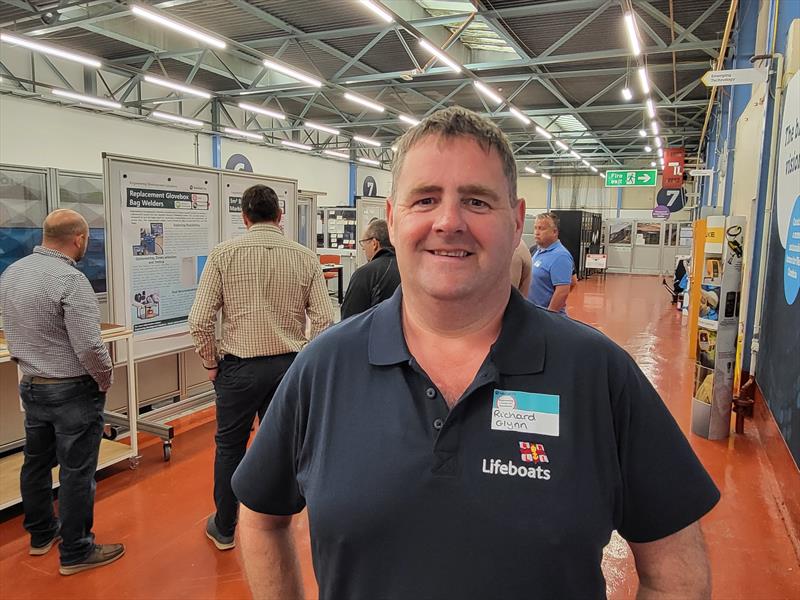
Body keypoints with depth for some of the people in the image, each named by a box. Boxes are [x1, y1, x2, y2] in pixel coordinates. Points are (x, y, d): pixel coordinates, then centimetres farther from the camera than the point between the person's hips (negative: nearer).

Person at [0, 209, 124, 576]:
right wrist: (106, 379, -10)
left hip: (30, 385, 8)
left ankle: (41, 534, 39)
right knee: (77, 472, 4)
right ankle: (75, 552, 17)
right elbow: (89, 346, -27)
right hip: (73, 391, -8)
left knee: (37, 463, 21)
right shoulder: (69, 279, -24)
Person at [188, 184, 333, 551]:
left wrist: (211, 364, 4)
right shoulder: (306, 257, -2)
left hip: (240, 367, -1)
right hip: (290, 366, 2)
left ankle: (224, 529, 33)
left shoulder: (224, 254, -7)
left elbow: (199, 320, -10)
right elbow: (325, 321, -6)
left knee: (229, 447, 17)